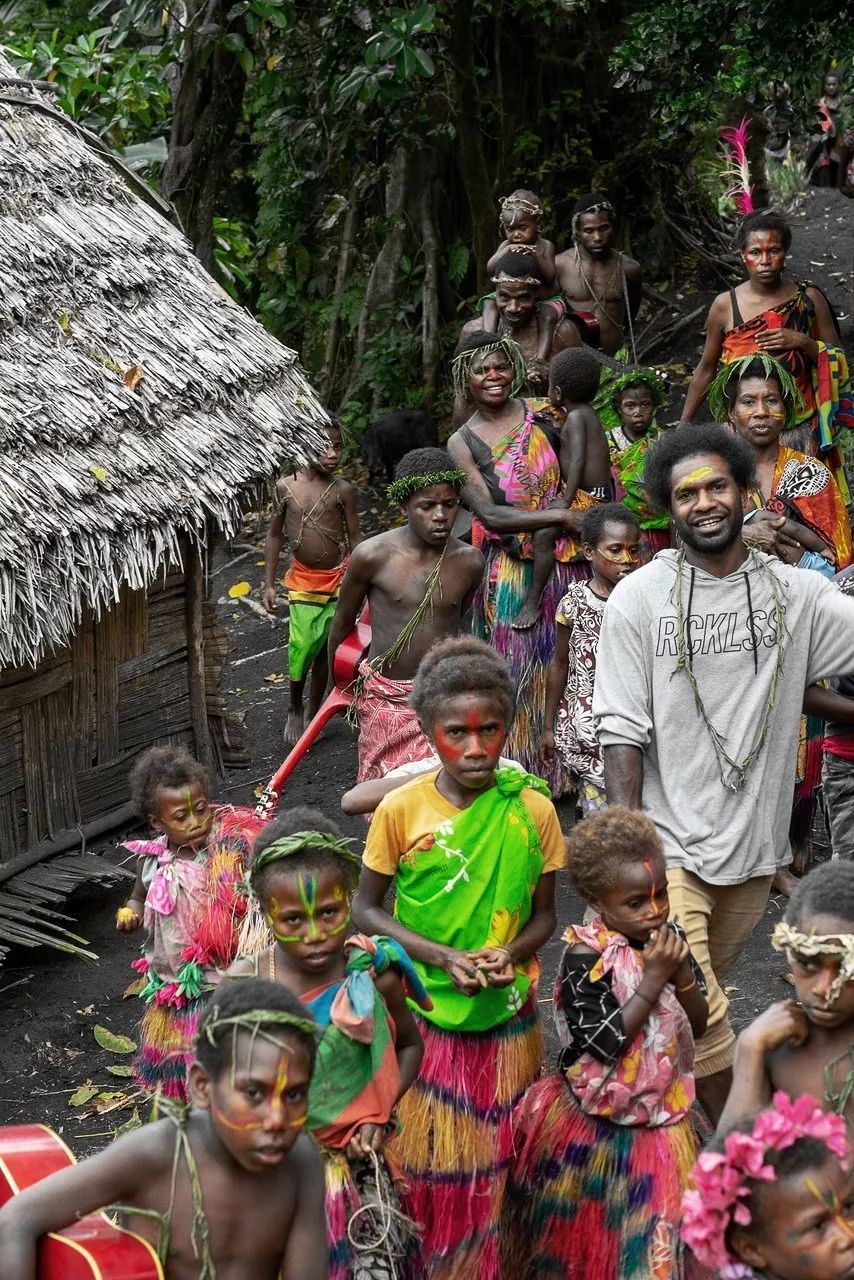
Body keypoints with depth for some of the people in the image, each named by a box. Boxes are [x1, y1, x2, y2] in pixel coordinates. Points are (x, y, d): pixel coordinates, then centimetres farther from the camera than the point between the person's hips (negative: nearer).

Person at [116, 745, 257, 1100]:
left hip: (224, 975, -3)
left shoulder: (230, 851, -15)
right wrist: (129, 914, -8)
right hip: (174, 977, 4)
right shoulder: (153, 861, -5)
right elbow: (139, 898, 13)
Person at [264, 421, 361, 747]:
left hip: (336, 579, 0)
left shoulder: (343, 490, -6)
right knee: (301, 647, -9)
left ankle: (313, 714, 24)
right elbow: (275, 534, 6)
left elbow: (354, 539, 1)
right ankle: (294, 710, 15)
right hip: (302, 581, 0)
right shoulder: (286, 486, -4)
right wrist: (269, 583, 6)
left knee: (324, 651, 6)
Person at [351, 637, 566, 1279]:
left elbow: (544, 913, 3)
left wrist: (509, 954, -18)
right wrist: (444, 957, -17)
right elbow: (366, 908, -3)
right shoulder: (402, 809, -11)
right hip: (424, 1014, -1)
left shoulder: (534, 809, -8)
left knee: (496, 1163, 13)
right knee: (421, 1160, 6)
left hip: (508, 1013, 1)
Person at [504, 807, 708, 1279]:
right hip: (594, 1121, -5)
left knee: (652, 1229, 14)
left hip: (661, 1116, 5)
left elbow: (697, 1024, 0)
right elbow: (606, 1042, -25)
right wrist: (653, 979, -26)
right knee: (582, 1226, 10)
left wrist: (682, 973, -18)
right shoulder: (585, 957, -21)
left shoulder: (670, 939, -5)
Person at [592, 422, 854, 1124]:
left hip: (753, 851, 3)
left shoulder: (795, 594, 2)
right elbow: (622, 730, -7)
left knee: (695, 1005, 16)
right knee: (699, 1015, -9)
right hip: (668, 848, -3)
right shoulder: (639, 599, -5)